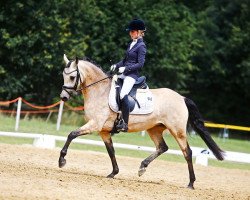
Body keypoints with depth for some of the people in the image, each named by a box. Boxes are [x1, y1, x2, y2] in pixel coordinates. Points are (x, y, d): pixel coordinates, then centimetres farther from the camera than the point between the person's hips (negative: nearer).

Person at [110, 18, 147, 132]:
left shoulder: (141, 46, -9)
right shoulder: (131, 44, 17)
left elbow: (140, 64, -14)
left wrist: (125, 68, -19)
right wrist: (116, 66, 7)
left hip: (132, 75, -10)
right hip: (124, 73, 10)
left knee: (123, 95, -27)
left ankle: (125, 124, -27)